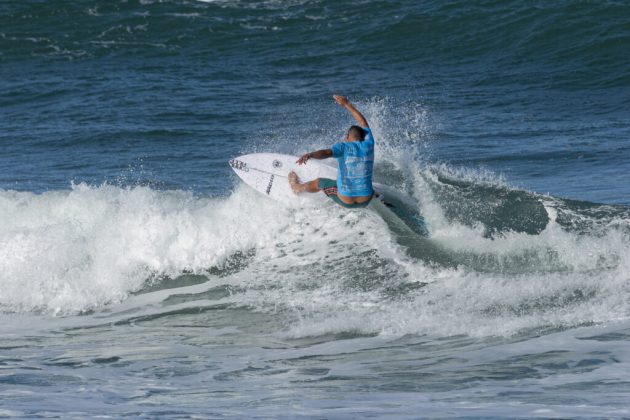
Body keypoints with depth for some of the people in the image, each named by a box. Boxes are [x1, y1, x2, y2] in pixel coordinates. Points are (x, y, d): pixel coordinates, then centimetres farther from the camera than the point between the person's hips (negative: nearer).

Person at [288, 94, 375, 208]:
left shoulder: (344, 146, -13)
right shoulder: (368, 145, -1)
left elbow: (326, 152, -35)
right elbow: (363, 122, 15)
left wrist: (310, 155, -52)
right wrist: (346, 104, 26)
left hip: (345, 200, -2)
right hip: (365, 201, 2)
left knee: (320, 182, 29)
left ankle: (297, 188, 57)